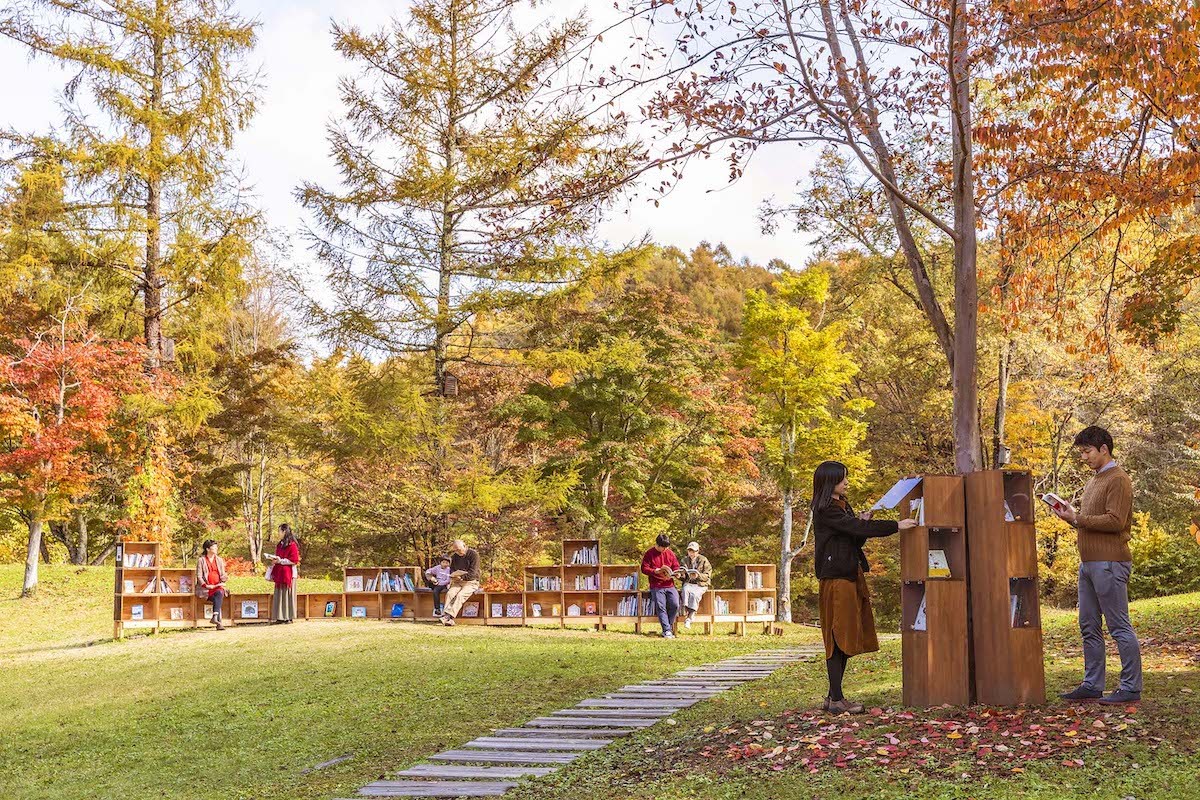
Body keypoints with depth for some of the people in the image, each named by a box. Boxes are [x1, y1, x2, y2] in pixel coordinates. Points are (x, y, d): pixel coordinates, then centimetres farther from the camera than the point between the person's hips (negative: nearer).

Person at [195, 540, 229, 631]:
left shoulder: (219, 560, 20)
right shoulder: (201, 560, 7)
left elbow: (223, 575, 17)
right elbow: (199, 576, 0)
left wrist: (224, 578, -8)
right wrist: (206, 585, -16)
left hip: (218, 586, 3)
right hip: (206, 588, -3)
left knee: (220, 593, -35)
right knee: (217, 599, -32)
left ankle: (215, 617, -47)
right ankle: (218, 622, -38)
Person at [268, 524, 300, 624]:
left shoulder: (292, 545, -10)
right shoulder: (280, 544, 15)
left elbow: (294, 560, -15)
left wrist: (280, 561, -17)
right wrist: (274, 561, 4)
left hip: (288, 573, -8)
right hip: (279, 574, 8)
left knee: (286, 595, -3)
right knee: (279, 596, 7)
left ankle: (288, 617, 2)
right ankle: (280, 617, 11)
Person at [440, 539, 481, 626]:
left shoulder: (473, 555, -8)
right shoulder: (454, 556, 11)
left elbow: (472, 573, -13)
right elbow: (452, 570, 17)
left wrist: (461, 577, -19)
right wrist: (453, 576, -6)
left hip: (471, 582, -5)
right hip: (457, 582, 5)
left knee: (460, 595, -31)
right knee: (450, 593, -25)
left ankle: (450, 616, -44)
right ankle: (446, 615, -37)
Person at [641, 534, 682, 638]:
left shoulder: (670, 553, 12)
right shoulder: (649, 554, 1)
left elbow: (676, 567, 17)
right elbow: (644, 568, -3)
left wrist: (674, 573, -5)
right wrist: (656, 571, -17)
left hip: (670, 585, 3)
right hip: (656, 586, -3)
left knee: (675, 605, -16)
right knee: (660, 606, -18)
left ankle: (668, 627, -1)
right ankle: (667, 631, -18)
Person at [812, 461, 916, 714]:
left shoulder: (842, 506, 18)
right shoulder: (825, 511, -12)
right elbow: (856, 529, -20)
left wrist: (862, 524, -2)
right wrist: (896, 526, -18)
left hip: (851, 576, 9)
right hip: (836, 578, -9)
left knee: (846, 639, 9)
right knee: (839, 638, -8)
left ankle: (834, 696, 14)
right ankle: (836, 700, -5)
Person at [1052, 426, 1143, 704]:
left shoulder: (1118, 480, -9)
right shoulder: (1094, 481, 21)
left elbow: (1115, 521, -19)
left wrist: (1077, 518, -15)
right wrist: (1073, 517, 6)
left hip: (1109, 563, -10)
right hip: (1088, 563, 10)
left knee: (1119, 626, -6)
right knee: (1089, 627, 11)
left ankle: (1131, 688, -1)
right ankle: (1092, 685, 16)